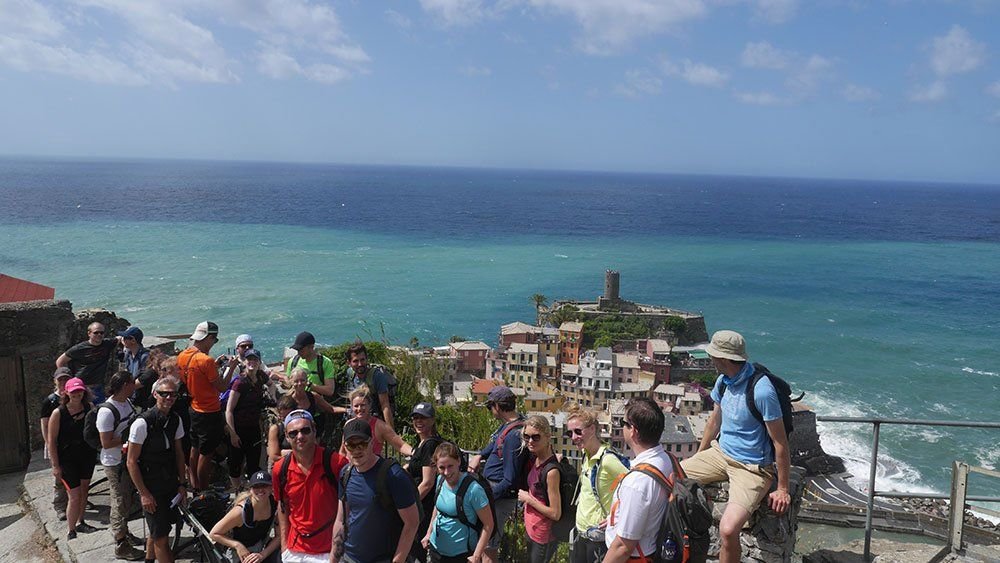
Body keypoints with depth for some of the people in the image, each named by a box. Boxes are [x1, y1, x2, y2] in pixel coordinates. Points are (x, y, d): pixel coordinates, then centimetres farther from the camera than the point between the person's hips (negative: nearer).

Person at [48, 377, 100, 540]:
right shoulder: (58, 413, -15)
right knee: (75, 497, -5)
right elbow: (51, 440, -11)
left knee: (84, 491, 19)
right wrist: (55, 466, -12)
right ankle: (71, 532, 10)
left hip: (87, 456, 5)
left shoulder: (90, 407, -4)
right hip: (67, 459, -5)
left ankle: (80, 523, 37)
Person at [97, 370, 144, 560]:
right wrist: (129, 436, -22)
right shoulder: (107, 411, -25)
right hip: (115, 464, -8)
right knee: (120, 503, 3)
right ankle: (121, 546, 17)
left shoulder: (127, 402, 1)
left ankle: (124, 533, 40)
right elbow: (106, 443, -25)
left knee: (127, 500, 22)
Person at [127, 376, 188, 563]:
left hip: (171, 484, 6)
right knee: (161, 537, -2)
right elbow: (131, 462, -14)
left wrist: (182, 484, 8)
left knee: (155, 531, 20)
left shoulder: (176, 420, 0)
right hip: (151, 488, -6)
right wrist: (144, 494, -13)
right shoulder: (143, 423, -19)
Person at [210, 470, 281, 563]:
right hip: (243, 554, -3)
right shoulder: (241, 511, -25)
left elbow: (279, 536, -8)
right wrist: (237, 545, -22)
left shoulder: (276, 504, -15)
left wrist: (263, 555, -21)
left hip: (266, 548, 3)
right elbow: (214, 533, -13)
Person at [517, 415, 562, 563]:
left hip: (544, 536, -8)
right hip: (531, 529, 8)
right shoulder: (534, 459, -4)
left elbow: (555, 514, -24)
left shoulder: (551, 471, -28)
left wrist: (528, 499, -18)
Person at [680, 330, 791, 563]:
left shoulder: (762, 391, -26)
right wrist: (697, 457, 23)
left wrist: (783, 490, -13)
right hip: (721, 452, 8)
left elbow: (780, 444, -18)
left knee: (727, 530, -27)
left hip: (752, 467, -8)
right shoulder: (724, 380, 0)